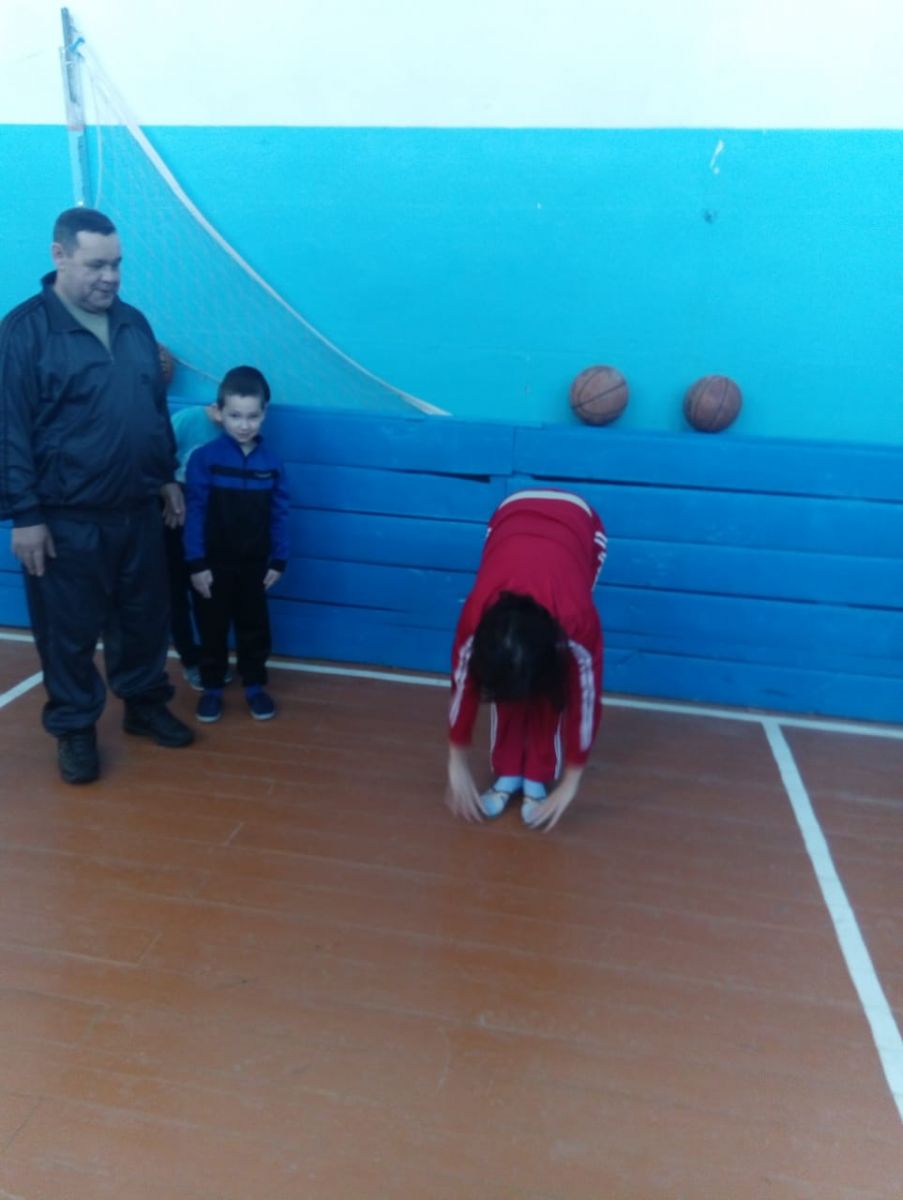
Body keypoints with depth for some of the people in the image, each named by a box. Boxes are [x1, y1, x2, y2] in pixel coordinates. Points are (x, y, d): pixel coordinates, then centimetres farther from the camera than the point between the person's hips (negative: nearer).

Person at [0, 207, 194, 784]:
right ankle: (74, 729, 25)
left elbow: (157, 409, 16)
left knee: (145, 619, 15)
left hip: (137, 510, 5)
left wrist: (168, 477, 15)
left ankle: (146, 704, 34)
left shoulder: (133, 323, 8)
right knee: (70, 633, 8)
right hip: (66, 519, -5)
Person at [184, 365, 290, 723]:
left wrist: (279, 561, -1)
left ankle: (255, 685, 27)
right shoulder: (203, 458, -11)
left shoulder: (272, 463, -3)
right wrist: (196, 563, -13)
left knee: (254, 627, 13)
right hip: (214, 563, -2)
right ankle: (212, 686, 25)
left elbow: (280, 515, 1)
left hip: (254, 563, 2)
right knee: (212, 628, 10)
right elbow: (194, 512, -11)